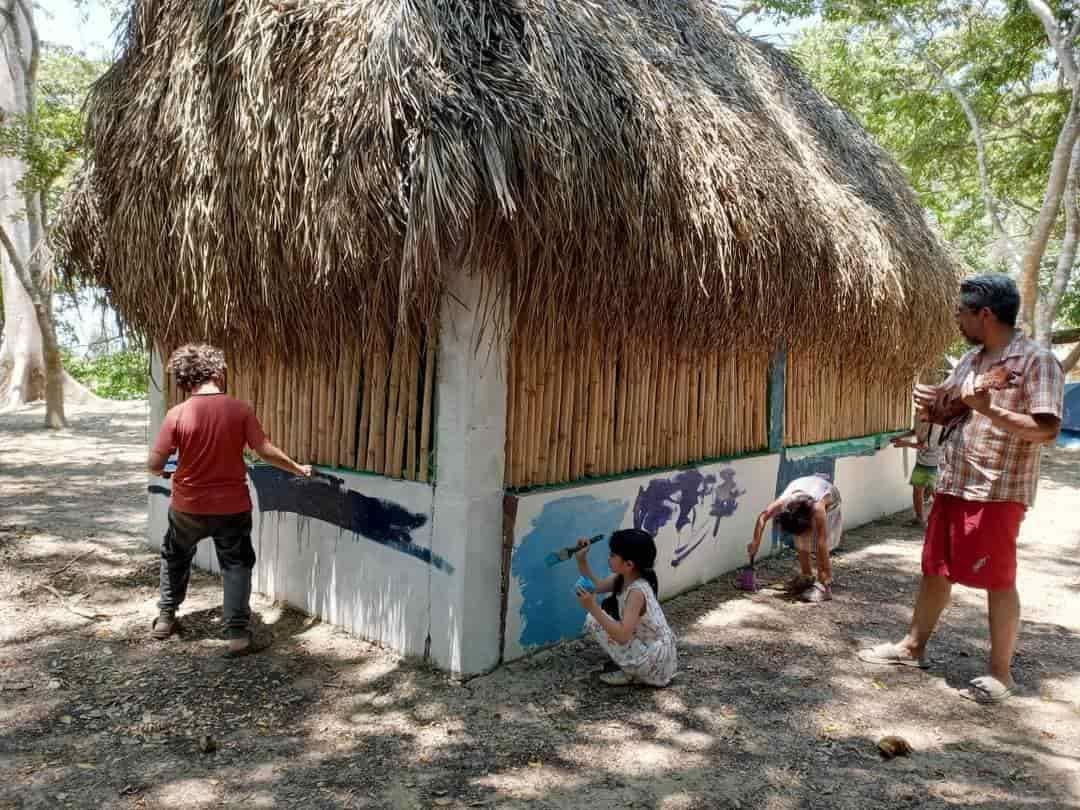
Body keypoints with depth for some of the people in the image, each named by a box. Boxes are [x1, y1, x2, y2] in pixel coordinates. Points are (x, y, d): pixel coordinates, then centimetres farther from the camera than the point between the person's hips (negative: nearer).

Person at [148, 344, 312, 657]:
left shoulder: (177, 414, -12)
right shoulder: (239, 409, -12)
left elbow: (154, 464, -9)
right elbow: (266, 452, -12)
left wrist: (164, 472, 15)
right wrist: (299, 469, 2)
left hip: (188, 506, 1)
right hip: (232, 506, -1)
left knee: (175, 558, 26)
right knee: (237, 565, 12)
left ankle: (165, 619, 37)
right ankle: (237, 633, 6)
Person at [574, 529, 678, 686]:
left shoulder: (637, 591, -28)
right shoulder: (622, 579, -3)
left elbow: (622, 636, -35)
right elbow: (596, 586, 10)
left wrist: (592, 608, -36)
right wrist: (581, 559, -2)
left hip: (655, 661, -9)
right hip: (648, 646, 9)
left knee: (592, 622, -13)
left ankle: (629, 673, 0)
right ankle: (630, 667, 16)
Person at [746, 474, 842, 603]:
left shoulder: (817, 509, -45)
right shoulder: (783, 502, -37)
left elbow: (822, 542, -41)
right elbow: (763, 516, -22)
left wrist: (824, 572, -39)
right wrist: (755, 542, -26)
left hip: (830, 502, -4)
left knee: (820, 544, -17)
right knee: (801, 541, -2)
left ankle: (824, 586, -14)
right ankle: (806, 577, 15)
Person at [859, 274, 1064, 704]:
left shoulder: (1037, 361, -12)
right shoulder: (969, 360, 11)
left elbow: (1047, 429, -20)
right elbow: (946, 409, 20)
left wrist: (988, 409, -28)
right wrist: (929, 405, -1)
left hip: (998, 491, -7)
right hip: (954, 484, 8)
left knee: (998, 580, 3)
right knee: (935, 568, 15)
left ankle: (1000, 673, 18)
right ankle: (913, 646, 30)